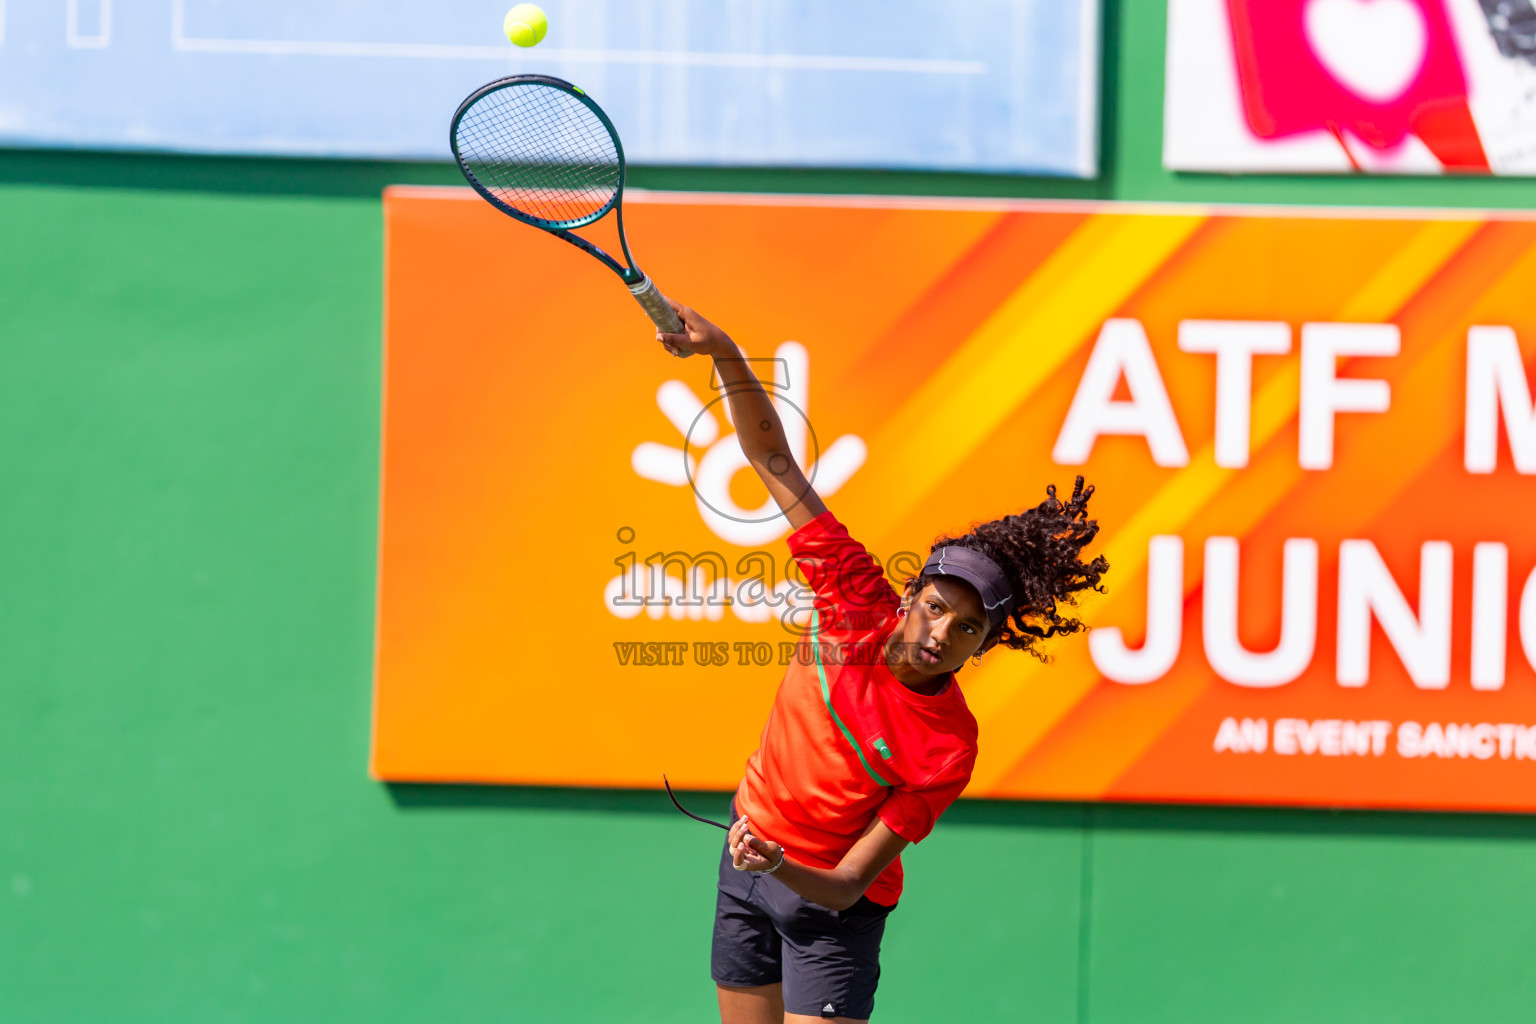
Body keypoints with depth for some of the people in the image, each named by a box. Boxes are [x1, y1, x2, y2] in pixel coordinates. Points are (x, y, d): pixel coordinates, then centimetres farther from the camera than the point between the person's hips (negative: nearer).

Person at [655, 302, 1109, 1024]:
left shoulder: (948, 746, -25)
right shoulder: (859, 601, -16)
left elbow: (848, 883, -24)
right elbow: (773, 459, -14)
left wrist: (780, 866, -45)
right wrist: (723, 353, -26)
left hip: (827, 903, -5)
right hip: (748, 853, 5)